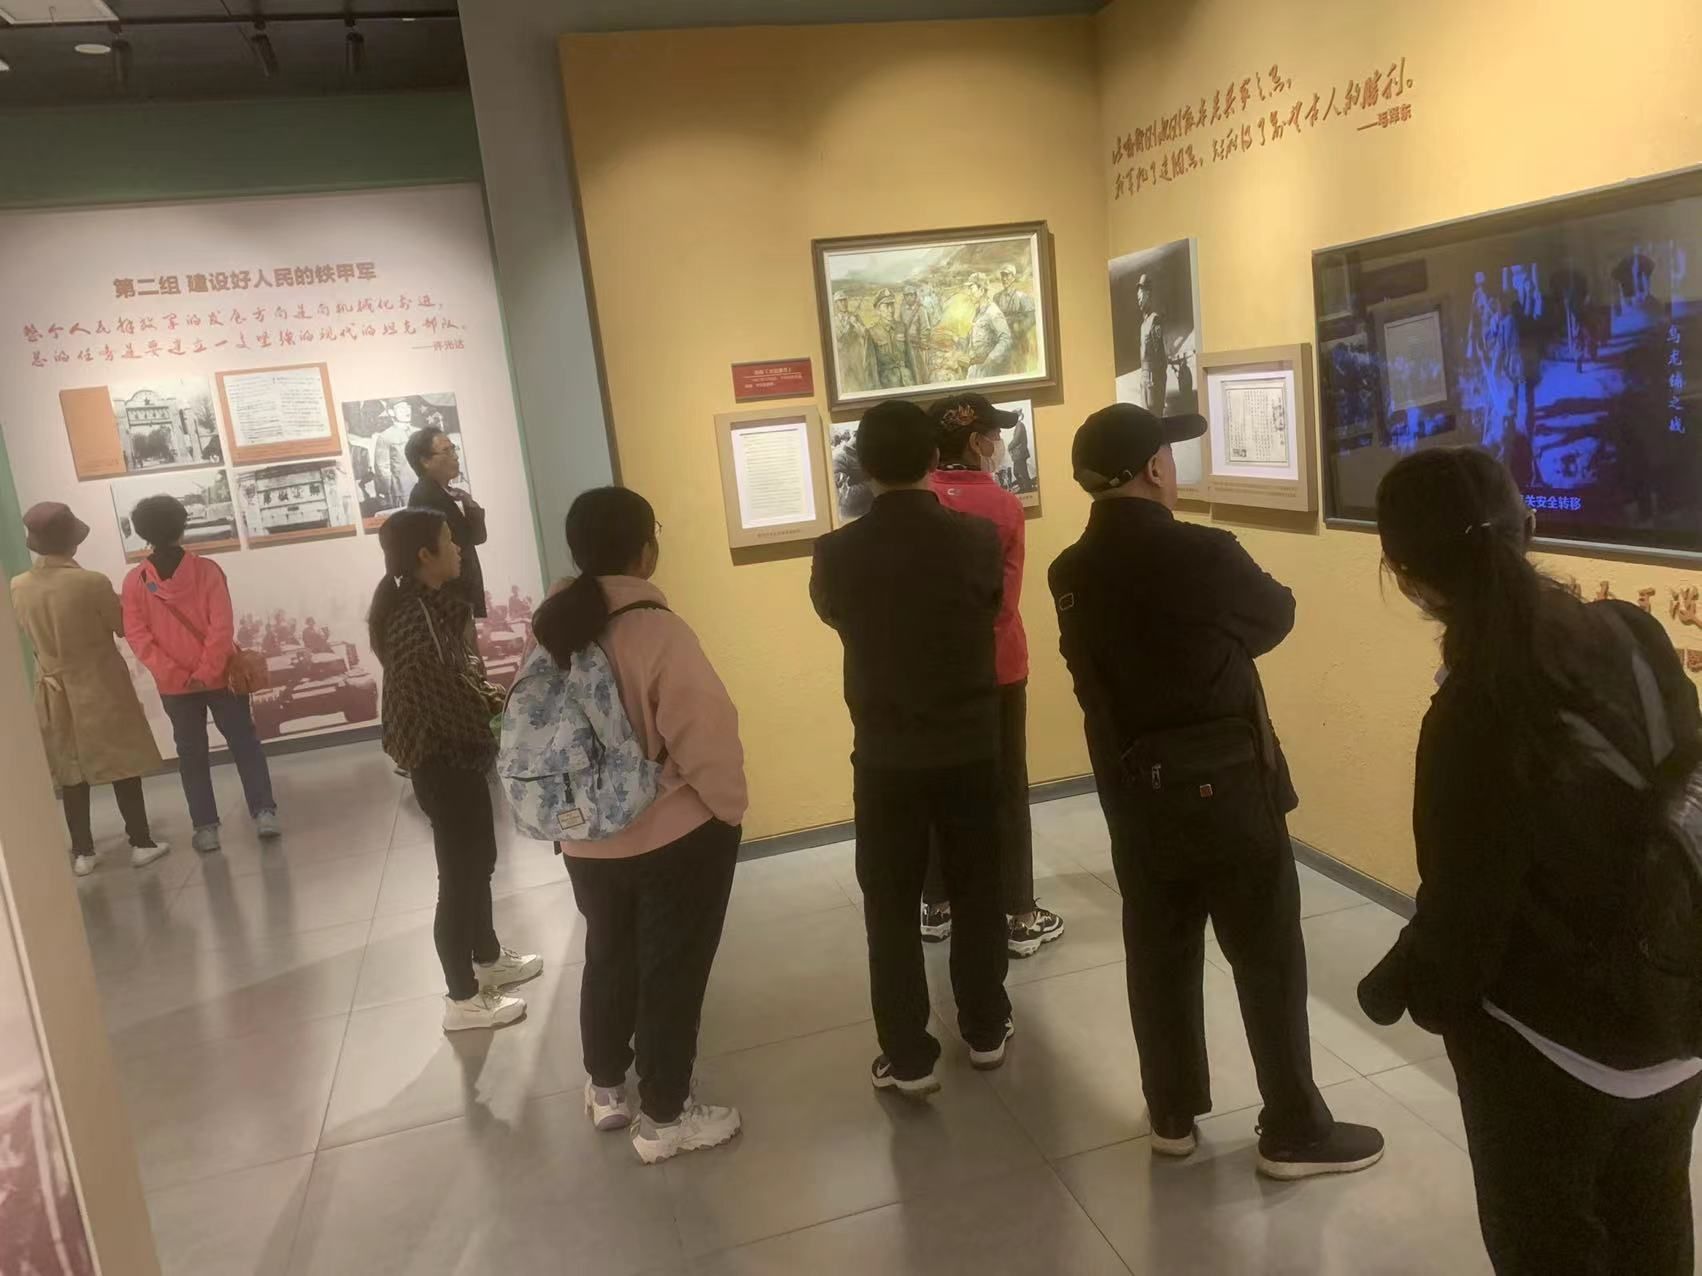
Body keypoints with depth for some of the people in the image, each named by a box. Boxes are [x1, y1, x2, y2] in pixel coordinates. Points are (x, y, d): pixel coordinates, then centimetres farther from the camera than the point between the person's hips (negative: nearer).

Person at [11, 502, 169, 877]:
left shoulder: (18, 588, -5)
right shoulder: (92, 583, -19)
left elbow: (32, 633, 10)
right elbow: (122, 627, -6)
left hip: (56, 692, 4)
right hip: (101, 688, -4)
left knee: (71, 773, 13)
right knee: (122, 766, 7)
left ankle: (82, 853, 19)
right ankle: (141, 843, 14)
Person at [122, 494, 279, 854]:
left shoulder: (134, 581, -5)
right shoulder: (206, 570, -9)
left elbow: (137, 637, -8)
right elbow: (222, 627, -14)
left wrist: (175, 675, -8)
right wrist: (207, 672, -11)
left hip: (174, 686, 1)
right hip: (220, 677, -1)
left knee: (191, 755, 11)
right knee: (245, 744, 9)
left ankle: (206, 828, 12)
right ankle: (264, 813, 3)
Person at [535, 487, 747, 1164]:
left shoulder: (553, 625, -3)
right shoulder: (657, 631, -24)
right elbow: (706, 739, -23)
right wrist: (730, 807, -6)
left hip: (586, 837, 7)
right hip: (676, 836, -6)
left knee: (609, 959, 24)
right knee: (672, 972, 10)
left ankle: (605, 1087, 42)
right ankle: (663, 1118, 24)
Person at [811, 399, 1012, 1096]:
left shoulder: (837, 553, -12)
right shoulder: (978, 538, -11)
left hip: (886, 757, -1)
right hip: (971, 748, 1)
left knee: (891, 906, 10)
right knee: (976, 891, 17)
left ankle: (908, 1058, 17)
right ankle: (986, 1030, 31)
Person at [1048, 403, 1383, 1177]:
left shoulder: (1071, 575, -2)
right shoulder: (1203, 555, -19)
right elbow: (1276, 618, 0)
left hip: (1132, 789, 6)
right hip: (1223, 786, -5)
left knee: (1159, 955, 16)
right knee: (1269, 959, 8)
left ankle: (1172, 1115, 29)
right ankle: (1294, 1131, 20)